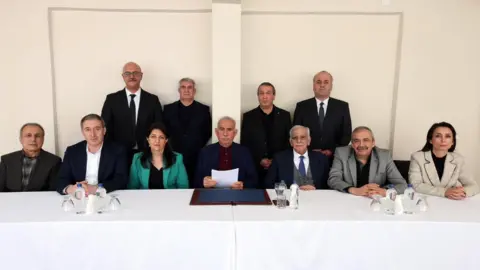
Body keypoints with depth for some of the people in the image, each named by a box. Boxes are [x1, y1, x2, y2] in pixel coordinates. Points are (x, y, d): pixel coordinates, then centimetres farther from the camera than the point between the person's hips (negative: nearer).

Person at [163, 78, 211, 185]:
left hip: (197, 158, 0)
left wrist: (198, 146, 0)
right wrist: (170, 146, 1)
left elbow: (208, 132, 7)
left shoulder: (203, 109, 4)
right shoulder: (168, 108, 6)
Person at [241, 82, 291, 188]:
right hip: (255, 168, 0)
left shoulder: (284, 115, 6)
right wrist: (259, 160, -8)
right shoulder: (248, 116, 4)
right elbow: (244, 144, 3)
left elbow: (290, 141, 6)